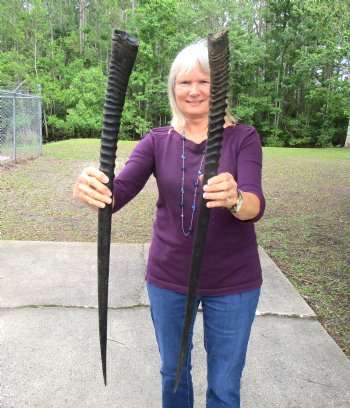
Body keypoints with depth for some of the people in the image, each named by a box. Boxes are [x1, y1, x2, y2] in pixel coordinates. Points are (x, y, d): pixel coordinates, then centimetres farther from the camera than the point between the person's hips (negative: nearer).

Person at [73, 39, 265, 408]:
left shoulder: (243, 138, -7)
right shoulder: (157, 141, -2)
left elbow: (255, 207, -21)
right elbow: (118, 192, -15)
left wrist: (234, 198, -45)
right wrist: (92, 190, -38)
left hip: (232, 283, -1)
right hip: (168, 279, 2)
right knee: (172, 373, 21)